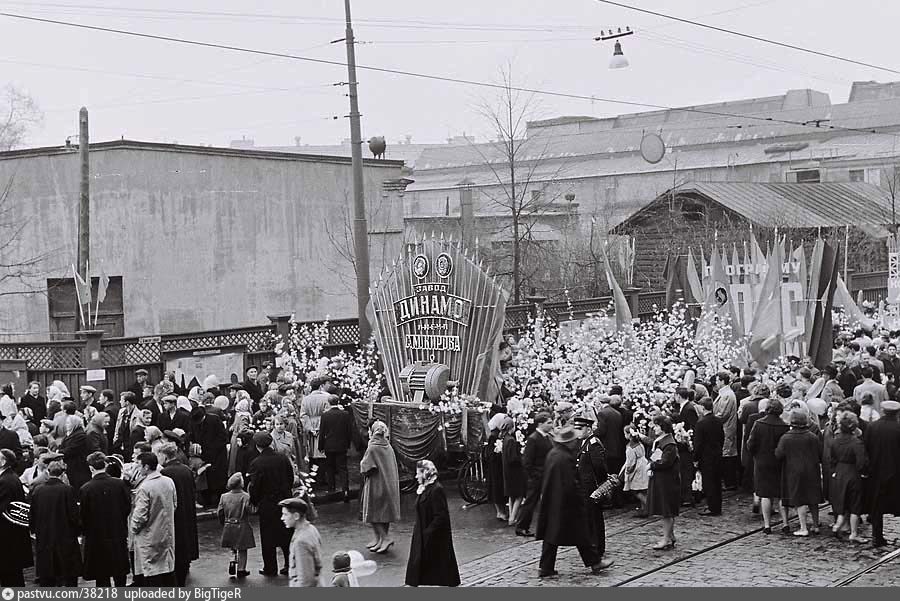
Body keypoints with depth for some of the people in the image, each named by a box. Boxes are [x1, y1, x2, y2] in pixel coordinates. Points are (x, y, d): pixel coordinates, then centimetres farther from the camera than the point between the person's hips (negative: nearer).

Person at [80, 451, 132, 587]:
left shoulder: (86, 489, -15)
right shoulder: (120, 484, -9)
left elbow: (84, 516, -9)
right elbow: (128, 507, 0)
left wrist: (85, 531, 8)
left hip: (97, 538, -2)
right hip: (119, 536, 2)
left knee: (102, 578, 8)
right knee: (120, 576, 16)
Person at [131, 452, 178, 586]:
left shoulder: (144, 487, -21)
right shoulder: (169, 482, 0)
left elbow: (140, 515, -20)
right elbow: (174, 504, 11)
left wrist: (134, 529, -2)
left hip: (150, 537, -7)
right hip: (167, 533, 7)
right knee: (168, 569, 16)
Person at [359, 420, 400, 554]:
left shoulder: (372, 448, -17)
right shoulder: (388, 447, 4)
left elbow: (366, 469, -17)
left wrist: (362, 463, 2)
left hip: (376, 485, -7)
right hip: (389, 486, 7)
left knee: (373, 514, 2)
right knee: (385, 513, 13)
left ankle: (384, 538, -10)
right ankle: (379, 540, 20)